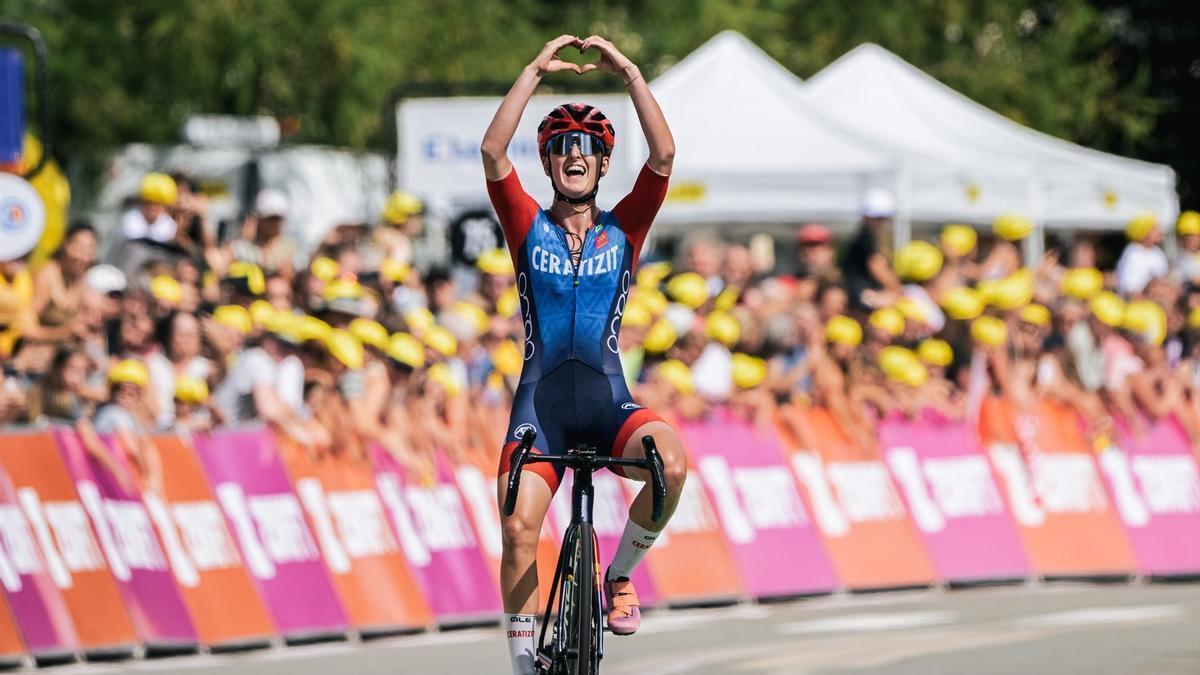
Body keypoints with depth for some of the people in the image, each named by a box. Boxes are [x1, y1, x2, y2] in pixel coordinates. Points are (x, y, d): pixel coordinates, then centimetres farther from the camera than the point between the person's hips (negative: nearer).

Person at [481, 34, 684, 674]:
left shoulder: (622, 230, 9)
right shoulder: (529, 228, 8)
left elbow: (663, 156, -5)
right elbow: (492, 152, -7)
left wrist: (629, 73, -9)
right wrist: (535, 71, -10)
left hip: (608, 403, 0)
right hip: (539, 401, 0)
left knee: (671, 460, -30)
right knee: (519, 528, -17)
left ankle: (619, 573, -5)